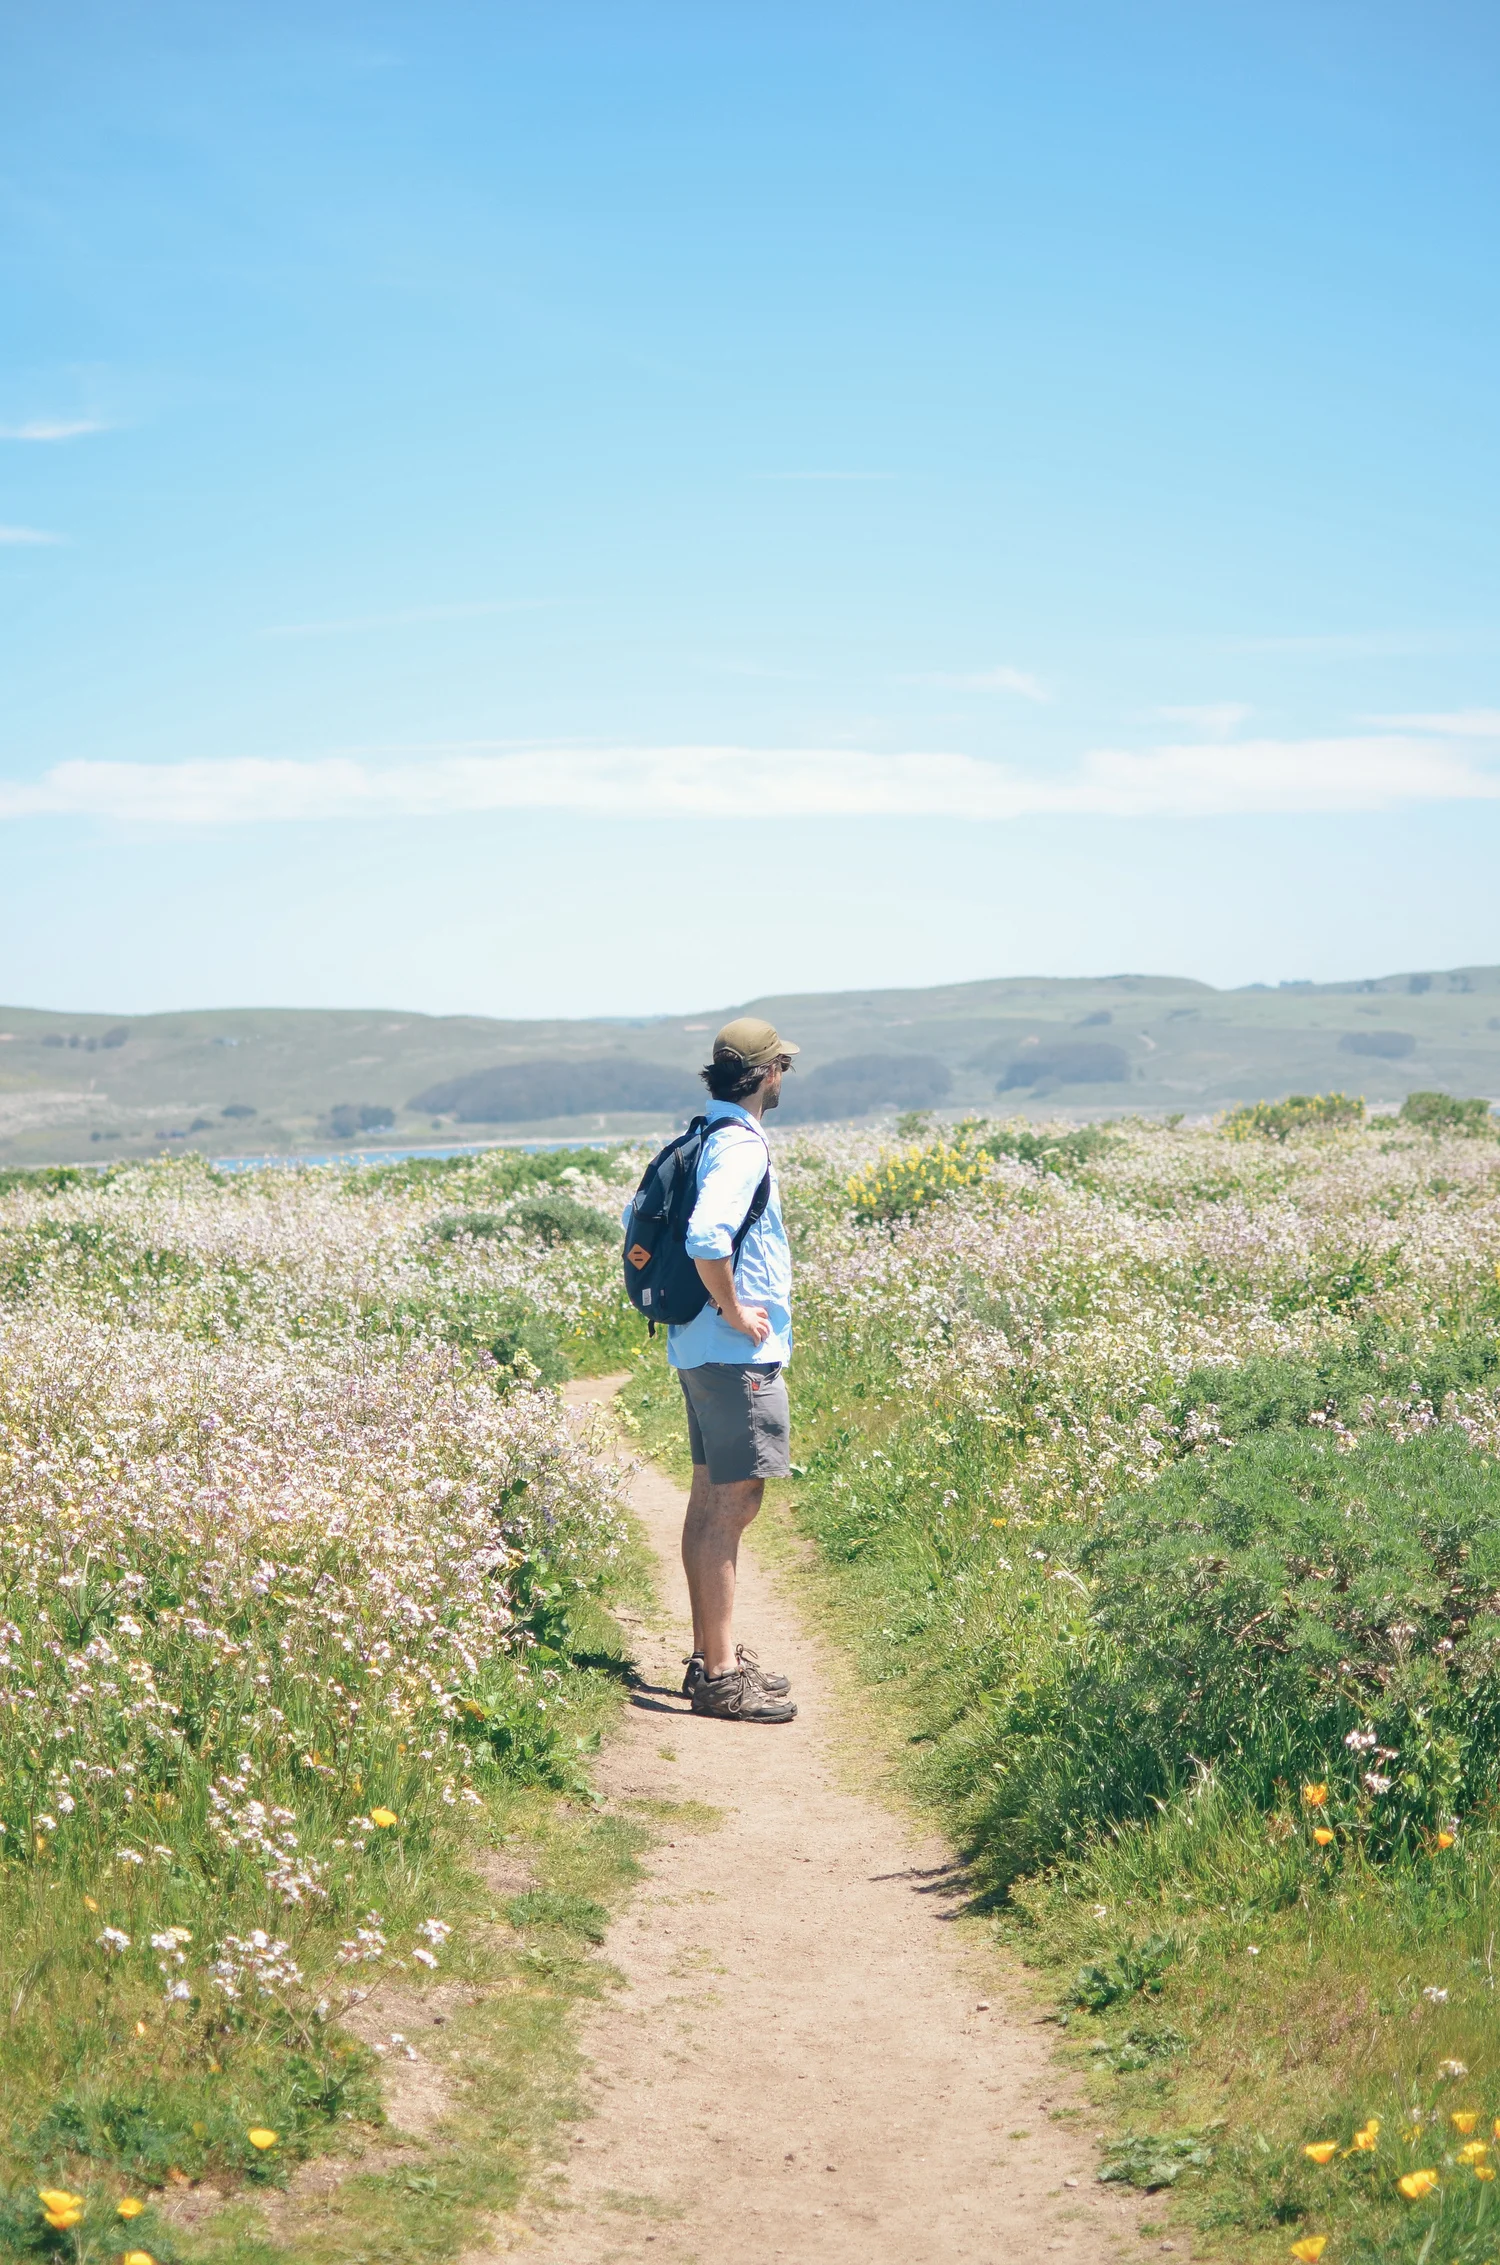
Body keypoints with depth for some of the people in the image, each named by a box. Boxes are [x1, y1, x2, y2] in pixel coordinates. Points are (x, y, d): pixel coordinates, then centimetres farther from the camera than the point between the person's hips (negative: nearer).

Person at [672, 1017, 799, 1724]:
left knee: (711, 1500, 15)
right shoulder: (742, 1147, -18)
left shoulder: (700, 1139, 12)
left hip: (697, 1346, 10)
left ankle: (710, 1656, 23)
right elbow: (706, 1236, -34)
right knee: (734, 1503, -7)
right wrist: (732, 1308, -20)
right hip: (738, 1350, -10)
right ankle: (720, 1677, -5)